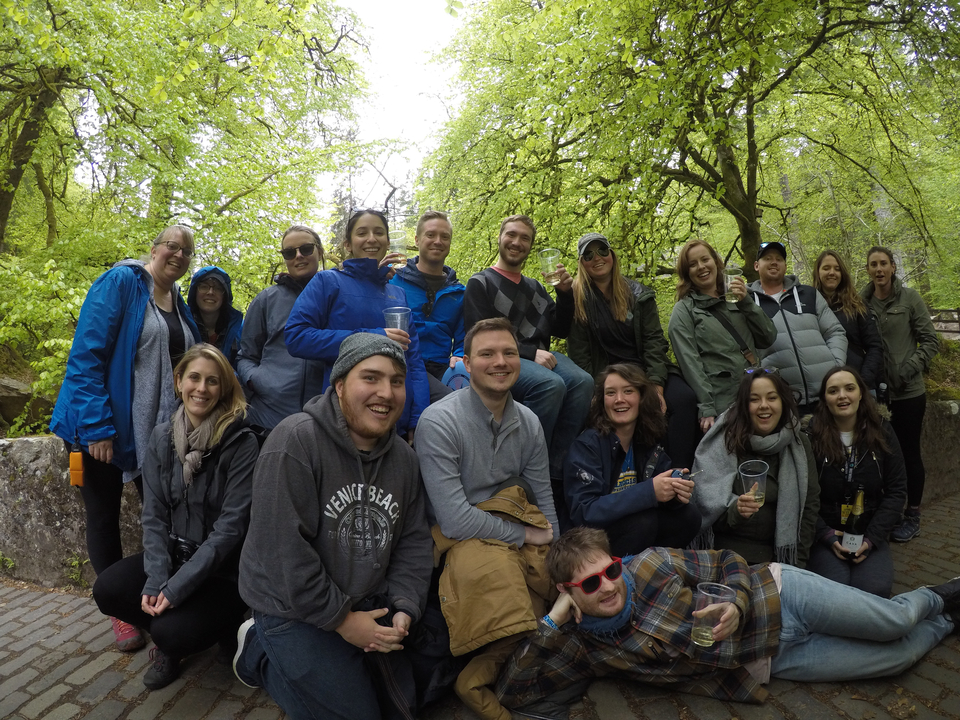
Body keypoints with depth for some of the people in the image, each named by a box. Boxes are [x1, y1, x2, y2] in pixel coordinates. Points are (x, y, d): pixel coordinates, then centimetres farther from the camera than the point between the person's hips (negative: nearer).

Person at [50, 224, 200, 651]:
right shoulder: (120, 283, -10)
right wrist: (96, 425, -20)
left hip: (158, 428, 6)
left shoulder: (181, 306, 10)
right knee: (104, 517, 8)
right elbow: (86, 354, -16)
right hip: (104, 425, -5)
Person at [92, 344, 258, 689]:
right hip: (173, 553, 5)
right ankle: (169, 637, 10)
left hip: (222, 568, -5)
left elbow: (231, 525, -19)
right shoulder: (162, 437, -1)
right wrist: (155, 578, -14)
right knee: (107, 590, -17)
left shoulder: (242, 444, -18)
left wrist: (178, 586, -22)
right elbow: (154, 515, -1)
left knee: (171, 631, -23)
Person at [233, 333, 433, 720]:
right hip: (293, 606, -6)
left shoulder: (404, 457, -1)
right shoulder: (295, 441, -23)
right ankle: (260, 651, 16)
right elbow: (283, 548, -25)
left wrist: (404, 608, -9)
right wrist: (339, 618, -19)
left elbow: (414, 540, 4)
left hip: (368, 600, 7)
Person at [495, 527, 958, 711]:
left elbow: (726, 564, -6)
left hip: (777, 597, -1)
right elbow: (512, 692, -15)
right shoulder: (584, 646, -11)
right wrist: (551, 622, -26)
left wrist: (737, 604, -27)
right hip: (770, 666, 2)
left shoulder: (651, 564, -16)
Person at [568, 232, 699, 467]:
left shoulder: (639, 294, 8)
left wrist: (656, 384, -13)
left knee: (685, 398, -26)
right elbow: (579, 352, -1)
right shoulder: (577, 298, 2)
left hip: (644, 368, 3)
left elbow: (654, 340, 0)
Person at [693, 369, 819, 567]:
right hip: (725, 551, -3)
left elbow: (809, 504, 4)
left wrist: (797, 562, -2)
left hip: (778, 553, 3)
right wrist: (735, 509, -30)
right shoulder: (723, 441, -7)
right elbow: (707, 502, -9)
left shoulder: (798, 444, 4)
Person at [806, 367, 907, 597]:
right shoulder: (811, 435, -8)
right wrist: (826, 534, -15)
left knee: (875, 590, -22)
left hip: (870, 536, 3)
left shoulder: (881, 432, 2)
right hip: (823, 536, -2)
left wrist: (872, 538, -7)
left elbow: (896, 491, 2)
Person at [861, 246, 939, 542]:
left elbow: (930, 340, -3)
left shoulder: (909, 298, -5)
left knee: (909, 451, 6)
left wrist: (910, 369, -14)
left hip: (908, 392, -2)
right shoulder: (861, 301, 0)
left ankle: (912, 515, 21)